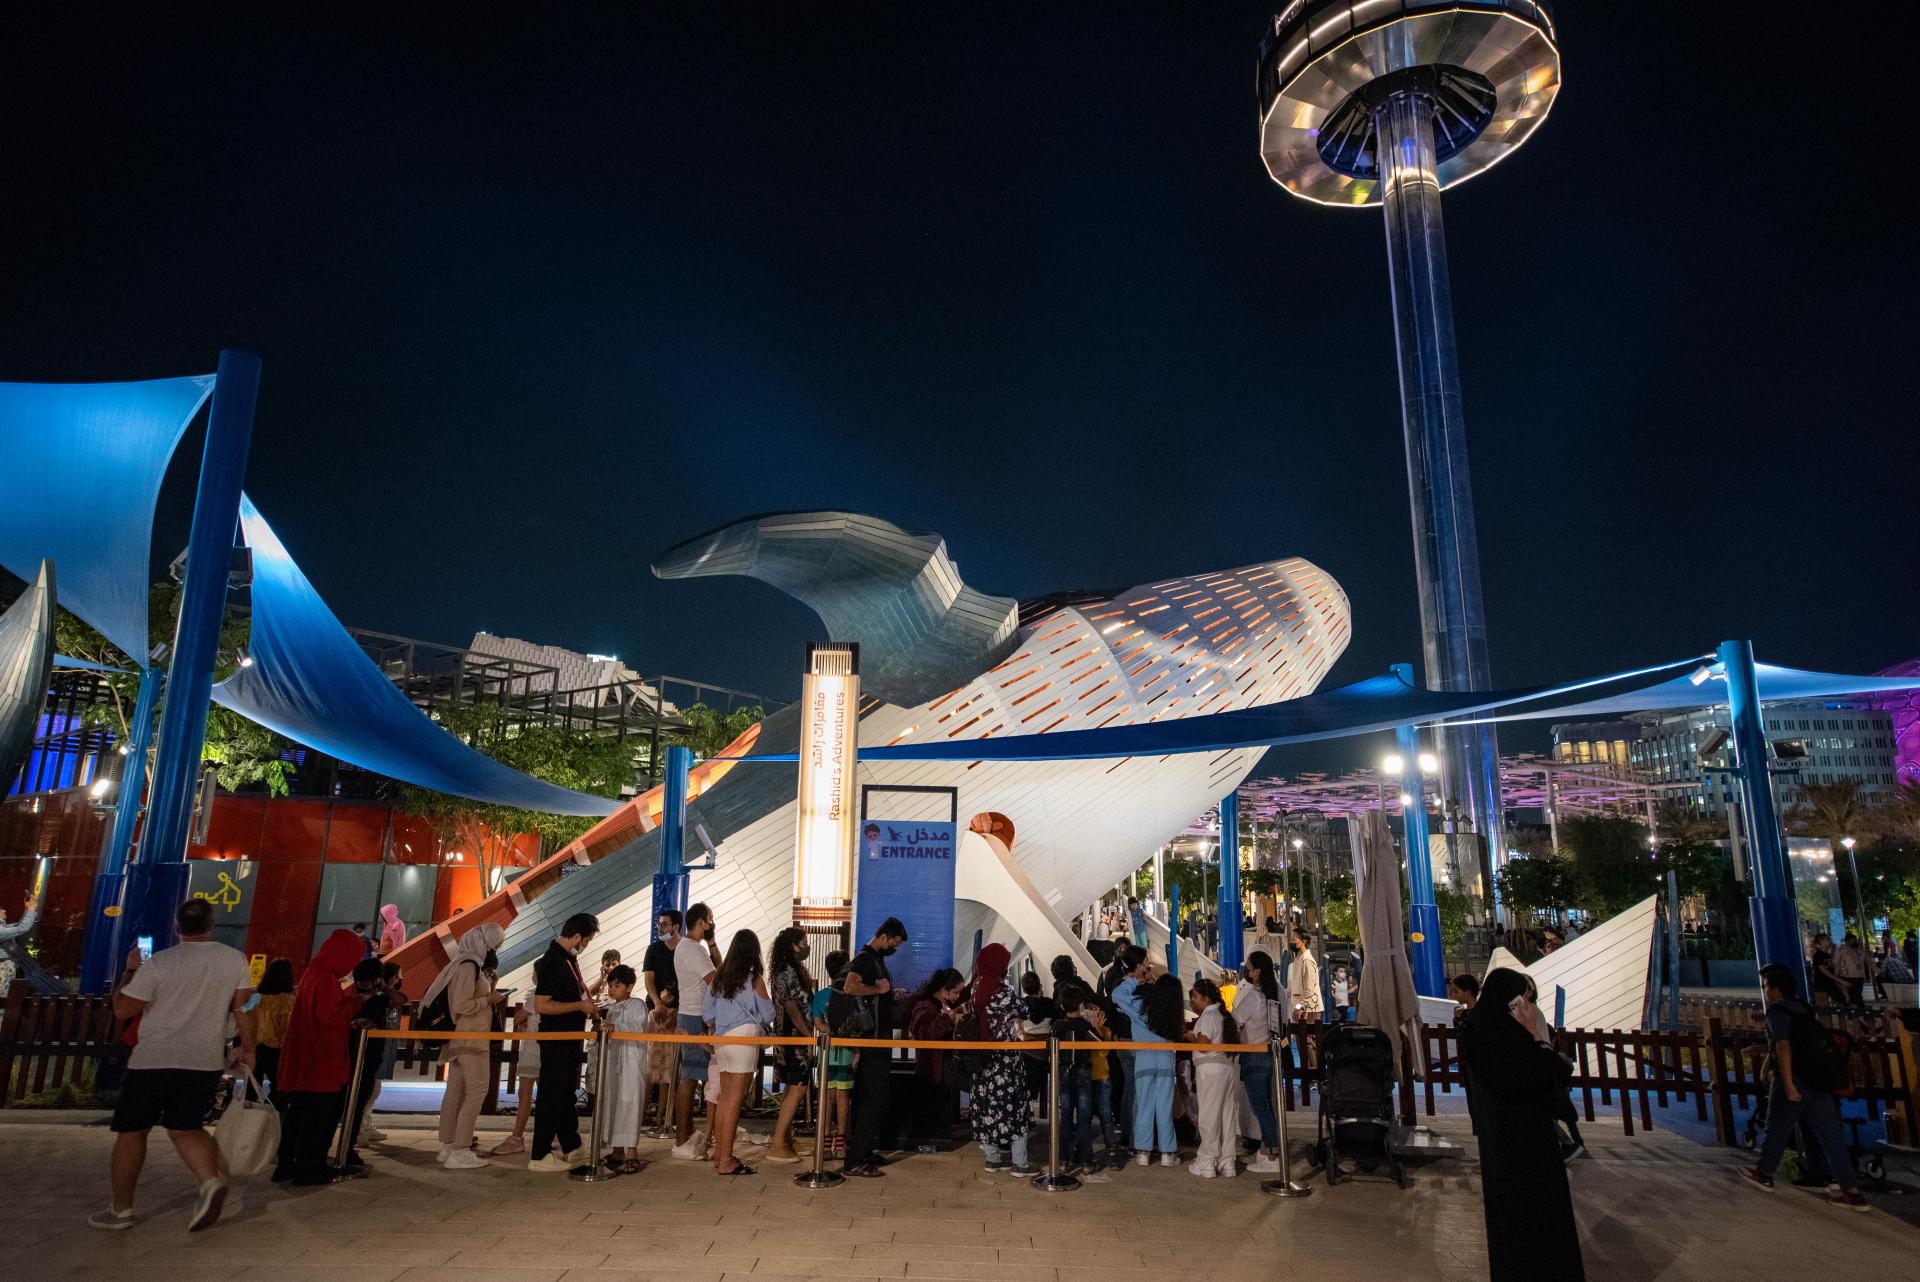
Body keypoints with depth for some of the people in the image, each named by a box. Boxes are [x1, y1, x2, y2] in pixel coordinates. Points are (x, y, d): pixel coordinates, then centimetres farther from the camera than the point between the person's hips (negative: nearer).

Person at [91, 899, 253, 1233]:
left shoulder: (158, 963, -8)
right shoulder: (235, 960, 1)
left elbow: (122, 1009, -3)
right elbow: (243, 1008, 3)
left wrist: (130, 971, 10)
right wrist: (247, 1049, 12)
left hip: (153, 1061, -3)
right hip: (206, 1063, 3)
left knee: (131, 1132, 13)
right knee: (185, 1128, 12)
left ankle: (121, 1209, 20)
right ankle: (210, 1180, -12)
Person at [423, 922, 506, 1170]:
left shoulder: (470, 964, 12)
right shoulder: (469, 966, -17)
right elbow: (462, 1005, -22)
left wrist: (488, 992, 12)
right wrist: (489, 999, -12)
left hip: (461, 1039, 10)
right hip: (470, 1039, -10)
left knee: (455, 1091, 12)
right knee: (477, 1089, -9)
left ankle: (447, 1146, 18)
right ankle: (459, 1152, -9)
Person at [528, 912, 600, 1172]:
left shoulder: (569, 958, 9)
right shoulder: (552, 962, -21)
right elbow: (541, 1005, -25)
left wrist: (586, 1002, 10)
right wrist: (580, 1005, -19)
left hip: (571, 1038, 10)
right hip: (556, 1040, -10)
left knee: (567, 1093, 18)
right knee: (551, 1095, -1)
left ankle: (571, 1147, 30)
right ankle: (540, 1156, 8)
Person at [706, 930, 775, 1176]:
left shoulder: (721, 976, 8)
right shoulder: (754, 979, -7)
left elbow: (709, 1014, 12)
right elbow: (768, 1014, -1)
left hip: (722, 1040, 6)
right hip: (745, 1038, -6)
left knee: (725, 1098, 14)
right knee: (734, 1100, -4)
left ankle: (719, 1154, 20)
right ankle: (726, 1160, -2)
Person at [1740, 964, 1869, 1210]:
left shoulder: (1777, 1011, -11)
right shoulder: (1802, 1009, 13)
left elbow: (1783, 1046, -21)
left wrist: (1788, 1083, -24)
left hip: (1795, 1080, -7)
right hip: (1820, 1081, 7)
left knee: (1777, 1128, 9)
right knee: (1829, 1134, 5)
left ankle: (1764, 1174, 23)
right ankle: (1851, 1189, 1)